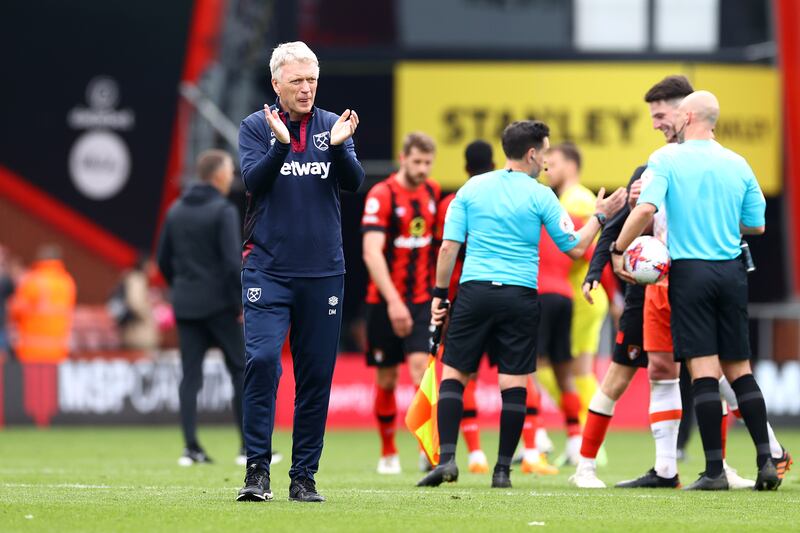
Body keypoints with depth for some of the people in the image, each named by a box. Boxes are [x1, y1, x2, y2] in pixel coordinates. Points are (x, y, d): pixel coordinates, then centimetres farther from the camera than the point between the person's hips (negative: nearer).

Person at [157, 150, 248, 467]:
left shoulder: (176, 211, 9)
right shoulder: (224, 211, -10)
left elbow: (164, 259, 12)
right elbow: (232, 262, -17)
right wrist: (243, 303, -12)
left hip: (185, 306, 6)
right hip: (218, 304, -5)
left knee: (190, 376, 5)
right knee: (242, 370, 4)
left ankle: (191, 447, -2)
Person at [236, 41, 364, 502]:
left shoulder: (333, 125, 8)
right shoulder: (256, 127, 3)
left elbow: (354, 182, -3)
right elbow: (253, 179, -11)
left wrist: (338, 147, -23)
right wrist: (281, 144, -27)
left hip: (323, 271, 2)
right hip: (268, 269, -2)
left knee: (317, 375, 3)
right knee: (262, 360, -16)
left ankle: (304, 477, 10)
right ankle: (258, 470, -11)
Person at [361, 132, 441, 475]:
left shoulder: (433, 192, 5)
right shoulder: (381, 196, -12)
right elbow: (372, 253, -21)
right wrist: (393, 301, -29)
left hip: (422, 299, 3)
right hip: (385, 301, -3)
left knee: (420, 364, -15)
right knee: (386, 379, 6)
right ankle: (388, 453, 22)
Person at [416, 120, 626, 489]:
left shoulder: (471, 189, 6)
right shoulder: (540, 196, 1)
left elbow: (449, 247, 3)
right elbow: (575, 247, 4)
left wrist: (439, 293, 9)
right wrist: (600, 216, 18)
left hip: (474, 292, 1)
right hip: (520, 296, -1)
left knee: (453, 374, 5)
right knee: (514, 383, 3)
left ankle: (447, 458, -10)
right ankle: (502, 470, 1)